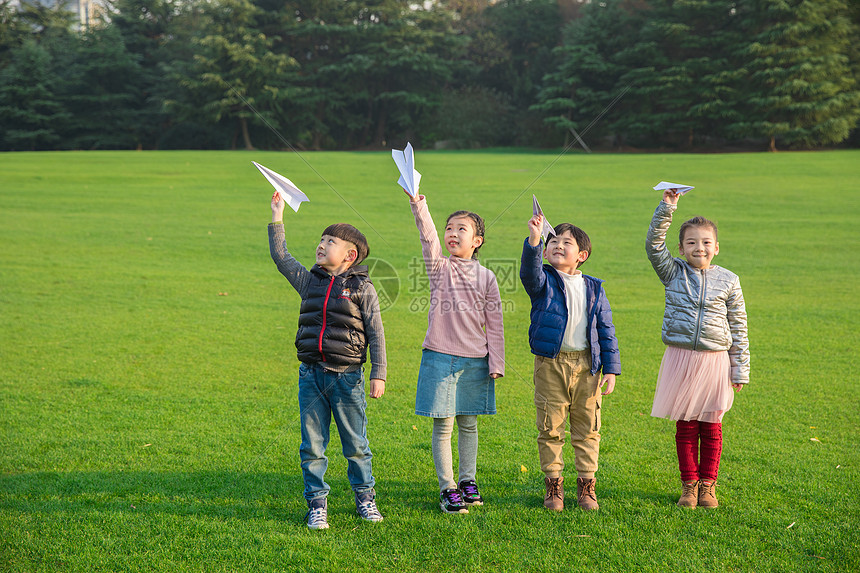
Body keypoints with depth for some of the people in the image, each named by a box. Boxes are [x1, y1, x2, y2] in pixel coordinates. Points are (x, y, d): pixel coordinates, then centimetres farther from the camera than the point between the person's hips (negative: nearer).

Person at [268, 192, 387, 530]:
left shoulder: (362, 288, -2)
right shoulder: (310, 282, 10)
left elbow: (376, 333, -3)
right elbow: (280, 257, 7)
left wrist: (378, 375, -7)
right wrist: (277, 217, 3)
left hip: (347, 377, -3)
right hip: (311, 375, 3)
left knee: (355, 445, 7)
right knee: (312, 446, 5)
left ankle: (364, 496, 26)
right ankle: (316, 504, 15)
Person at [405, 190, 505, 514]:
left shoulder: (486, 277, 4)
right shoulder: (439, 267, 1)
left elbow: (494, 323, 5)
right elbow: (428, 236, -18)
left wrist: (496, 363, 1)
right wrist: (418, 205, -34)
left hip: (475, 360, 1)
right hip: (440, 356, -1)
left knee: (468, 423, 12)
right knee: (443, 425, 0)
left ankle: (468, 480, 26)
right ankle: (447, 488, 8)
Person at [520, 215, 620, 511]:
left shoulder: (594, 289, 9)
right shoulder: (544, 281, 2)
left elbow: (606, 330, 10)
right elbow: (529, 273, -24)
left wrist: (611, 369, 4)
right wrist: (533, 239, -40)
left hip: (587, 365, 2)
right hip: (551, 364, -2)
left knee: (587, 428, 6)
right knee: (550, 428, 3)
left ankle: (586, 486, 18)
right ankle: (553, 485, 15)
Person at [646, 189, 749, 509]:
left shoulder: (728, 281, 2)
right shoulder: (673, 273, 3)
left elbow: (738, 328, 5)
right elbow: (654, 244, -11)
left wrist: (740, 370, 4)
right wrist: (666, 208, -20)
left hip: (715, 360, 0)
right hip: (680, 358, 0)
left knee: (711, 427, 7)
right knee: (685, 426, 5)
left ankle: (707, 485, 20)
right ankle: (689, 485, 17)